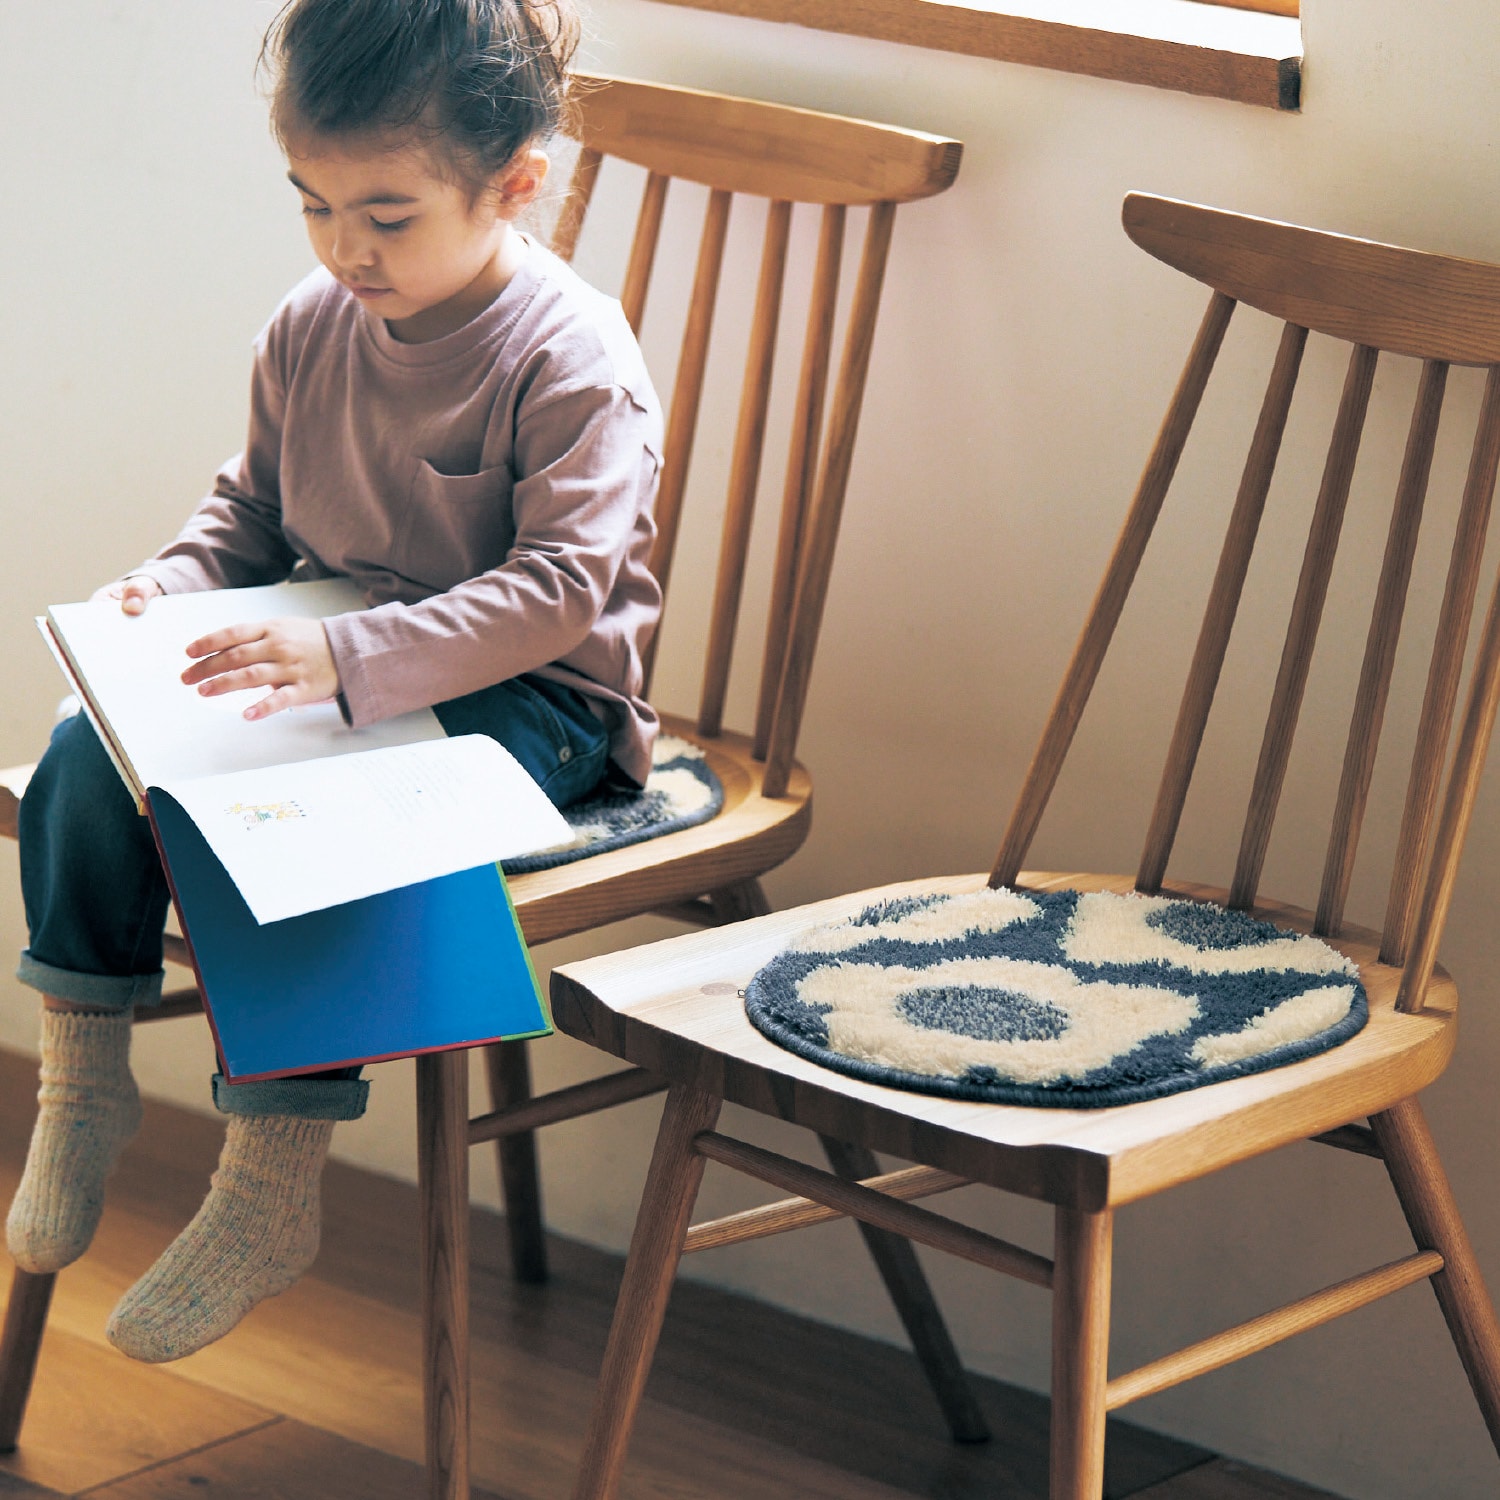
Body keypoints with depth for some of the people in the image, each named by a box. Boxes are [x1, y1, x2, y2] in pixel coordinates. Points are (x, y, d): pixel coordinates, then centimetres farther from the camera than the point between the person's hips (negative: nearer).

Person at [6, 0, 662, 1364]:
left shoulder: (572, 360, -18)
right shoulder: (312, 330, 3)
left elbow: (560, 586, -26)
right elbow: (254, 510, 18)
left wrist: (353, 660, -37)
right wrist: (174, 584, -5)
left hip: (520, 700, -7)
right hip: (327, 668, 7)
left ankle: (272, 1195, -20)